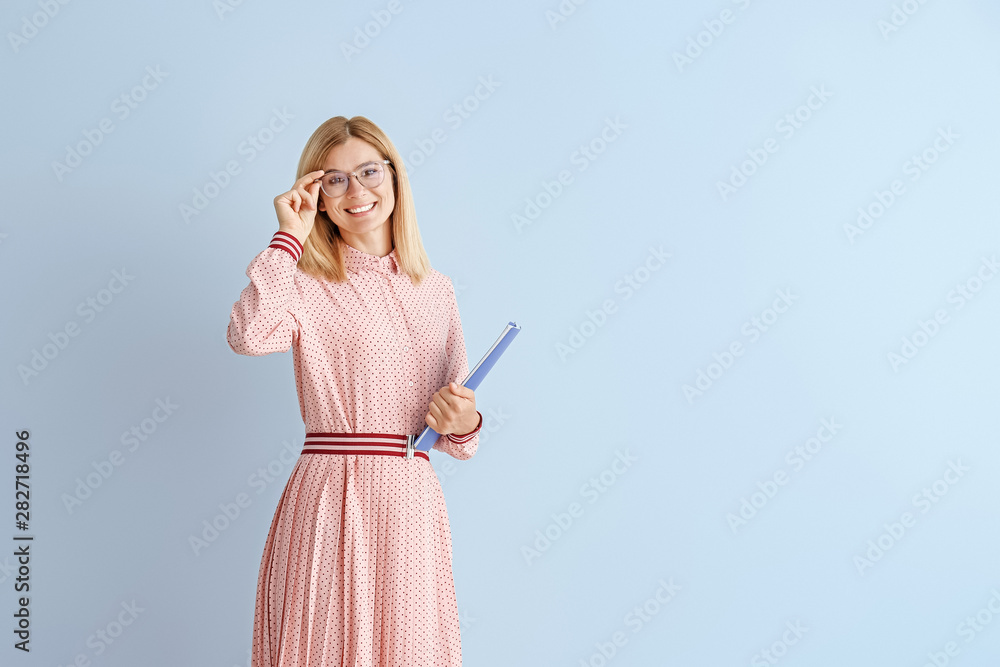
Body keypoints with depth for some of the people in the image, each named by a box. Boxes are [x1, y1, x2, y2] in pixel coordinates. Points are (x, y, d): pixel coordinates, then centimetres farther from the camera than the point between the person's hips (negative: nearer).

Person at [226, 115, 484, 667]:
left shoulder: (436, 291, 12)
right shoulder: (309, 285, -1)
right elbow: (249, 335, -25)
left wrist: (462, 423, -6)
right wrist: (289, 237, -13)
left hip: (415, 503, 4)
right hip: (330, 502, -4)